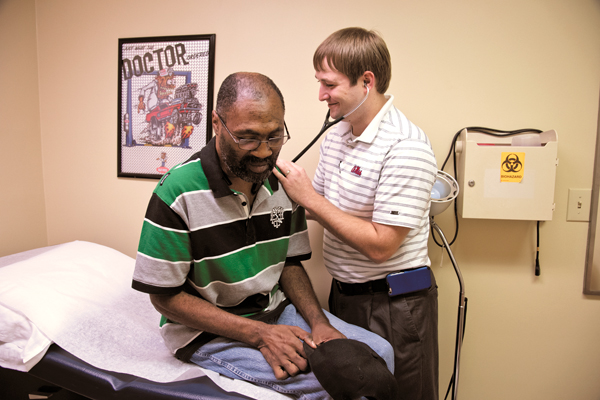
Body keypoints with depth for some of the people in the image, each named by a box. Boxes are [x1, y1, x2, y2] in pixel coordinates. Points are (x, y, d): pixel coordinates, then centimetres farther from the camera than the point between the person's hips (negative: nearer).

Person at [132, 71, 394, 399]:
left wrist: (318, 322, -10)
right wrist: (259, 334, -21)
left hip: (275, 310, 6)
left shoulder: (281, 182, -2)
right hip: (208, 331, -5)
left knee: (378, 352, -4)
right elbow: (165, 297, -15)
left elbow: (289, 262, 7)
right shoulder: (177, 194, -20)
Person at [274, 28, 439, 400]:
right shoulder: (337, 135, 4)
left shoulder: (406, 147, -23)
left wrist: (309, 197, -21)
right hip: (344, 295, 8)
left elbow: (380, 245, -25)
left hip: (394, 308, -7)